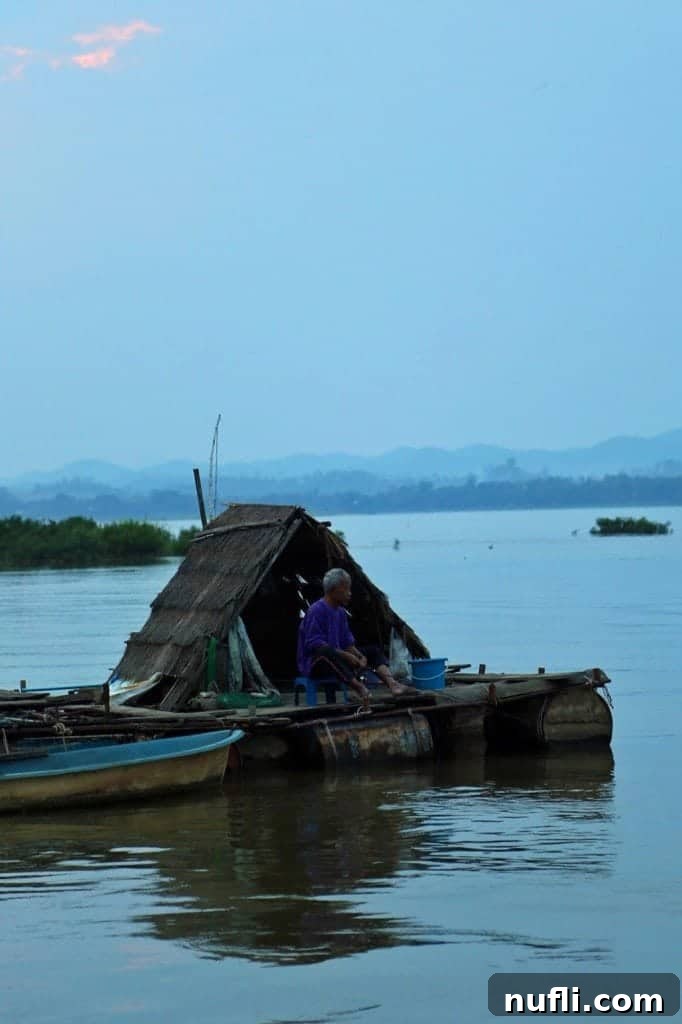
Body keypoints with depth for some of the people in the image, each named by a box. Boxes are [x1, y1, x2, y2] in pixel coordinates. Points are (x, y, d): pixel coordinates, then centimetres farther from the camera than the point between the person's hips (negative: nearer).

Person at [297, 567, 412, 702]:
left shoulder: (341, 613, 13)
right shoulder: (316, 611, -15)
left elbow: (347, 643, 13)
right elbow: (313, 643, -23)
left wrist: (359, 656, -9)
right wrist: (346, 655, -27)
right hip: (313, 664, -9)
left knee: (374, 652, 3)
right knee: (328, 652, -42)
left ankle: (392, 683, -26)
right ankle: (360, 689, -57)